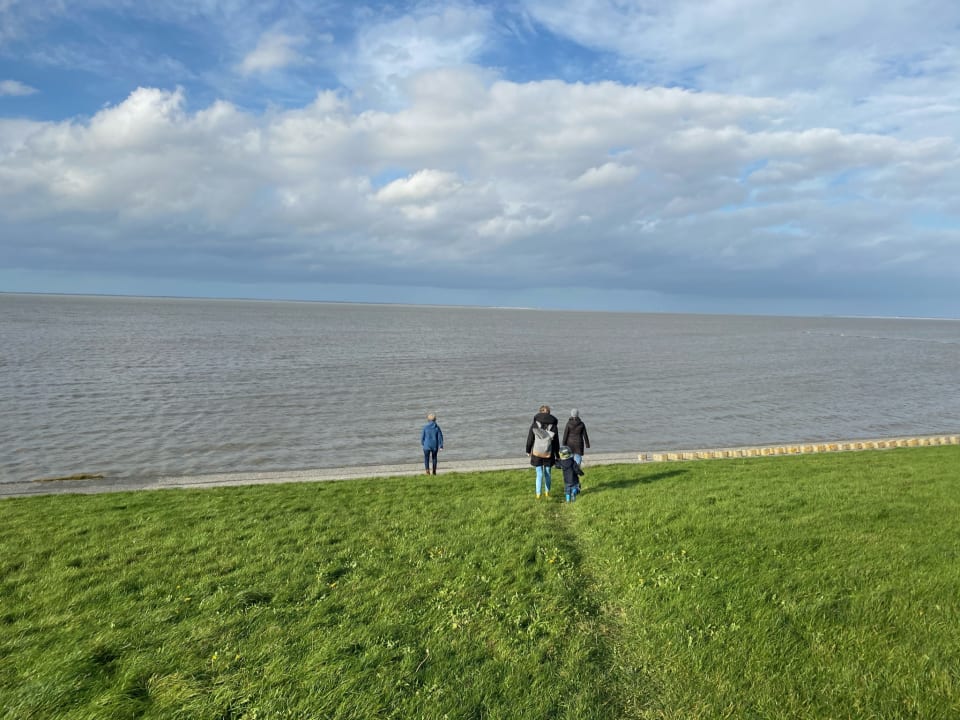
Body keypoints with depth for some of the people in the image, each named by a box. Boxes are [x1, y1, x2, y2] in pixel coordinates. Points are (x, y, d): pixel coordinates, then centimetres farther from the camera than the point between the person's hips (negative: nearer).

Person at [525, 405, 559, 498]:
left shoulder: (534, 424, -8)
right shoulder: (553, 425, -4)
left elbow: (530, 438, -3)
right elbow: (556, 441, 2)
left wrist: (528, 450, 10)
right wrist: (557, 454, 11)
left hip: (537, 452, -1)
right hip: (548, 453, 1)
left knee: (539, 474, 5)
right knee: (547, 473, 16)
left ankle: (538, 494, 1)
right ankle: (547, 492, 27)